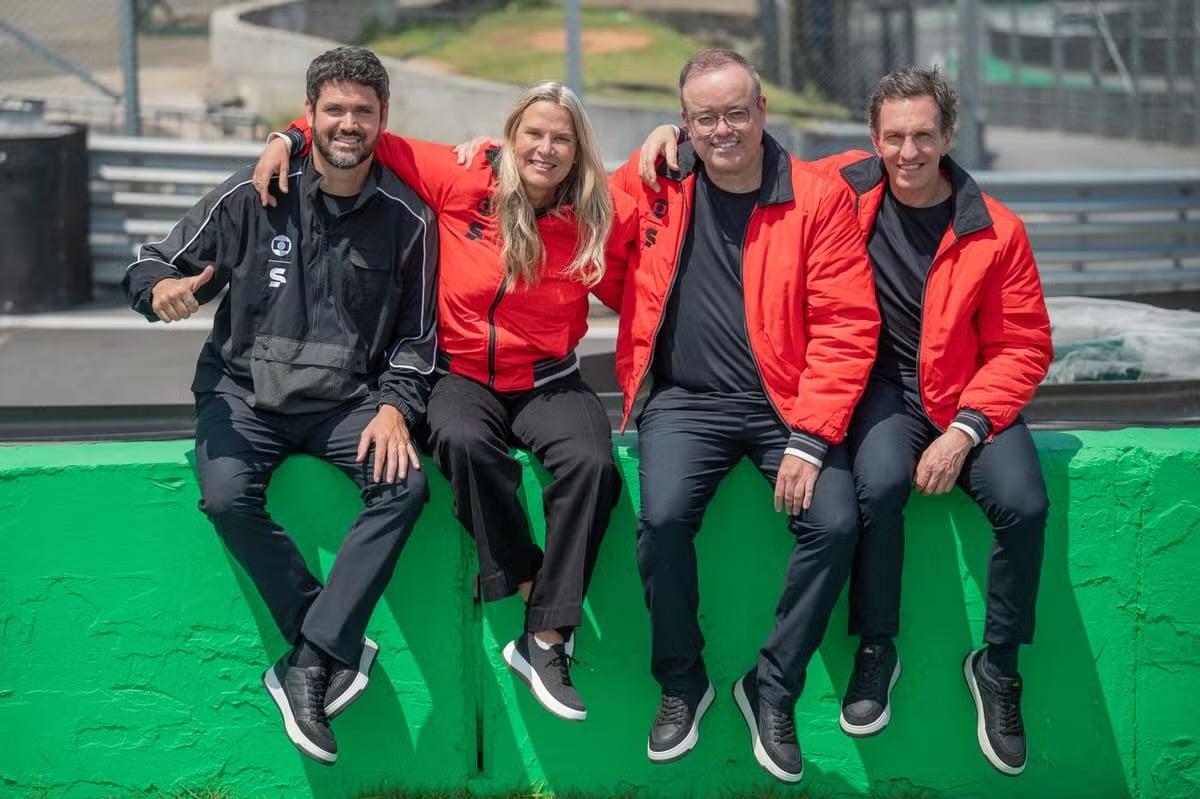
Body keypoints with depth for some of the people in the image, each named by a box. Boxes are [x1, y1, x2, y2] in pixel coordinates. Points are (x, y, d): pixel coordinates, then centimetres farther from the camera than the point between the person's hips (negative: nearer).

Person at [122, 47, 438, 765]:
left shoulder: (409, 219, 0)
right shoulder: (252, 199, -3)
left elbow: (417, 334, 8)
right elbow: (153, 265, 2)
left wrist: (395, 406, -10)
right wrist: (162, 289, -23)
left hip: (346, 402, 1)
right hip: (244, 392, -1)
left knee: (406, 484, -28)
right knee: (227, 494, -31)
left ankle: (308, 665, -26)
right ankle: (340, 653, -17)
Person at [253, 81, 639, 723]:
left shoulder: (600, 218, -1)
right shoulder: (466, 183, -3)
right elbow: (377, 142, 6)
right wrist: (292, 139, -3)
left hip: (547, 382, 1)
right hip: (464, 376, 0)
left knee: (591, 463, -31)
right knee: (462, 442, -38)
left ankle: (546, 640, -25)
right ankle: (527, 589, -22)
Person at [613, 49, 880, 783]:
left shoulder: (818, 197, -3)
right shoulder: (655, 184, 4)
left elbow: (847, 327, -6)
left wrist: (810, 439, -13)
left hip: (787, 402, -1)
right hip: (686, 400, 1)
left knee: (835, 523, -22)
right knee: (663, 516, -25)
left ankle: (772, 691, 0)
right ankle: (682, 684, 0)